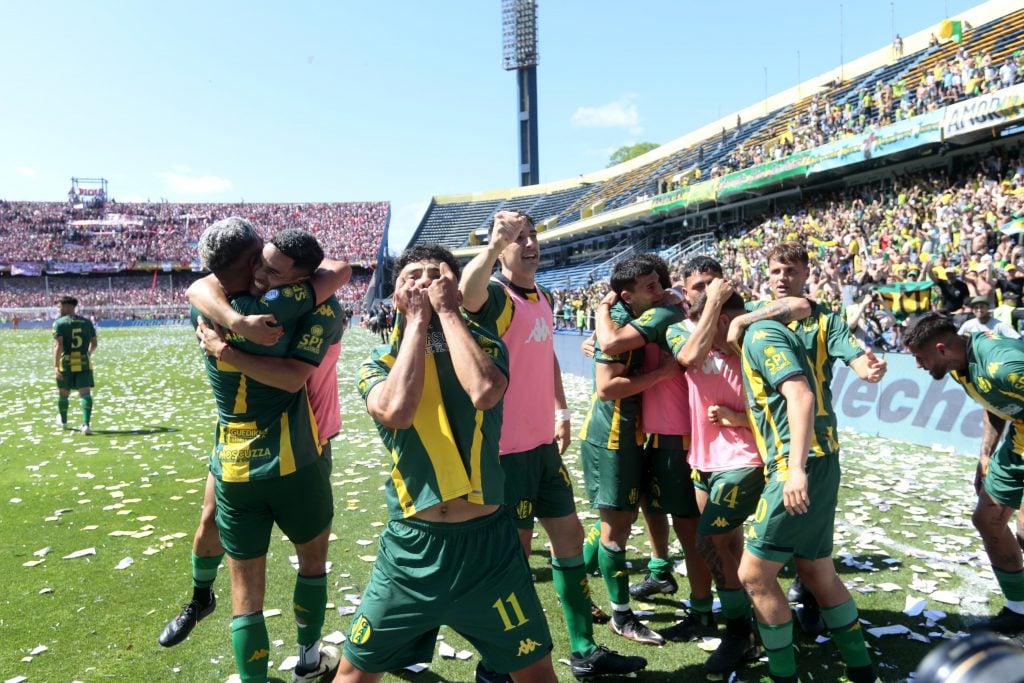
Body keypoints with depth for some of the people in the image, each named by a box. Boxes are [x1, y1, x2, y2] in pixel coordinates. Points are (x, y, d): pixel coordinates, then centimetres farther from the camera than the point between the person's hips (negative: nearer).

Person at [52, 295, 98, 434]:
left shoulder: (59, 323, -4)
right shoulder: (87, 322, 7)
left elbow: (58, 345, -15)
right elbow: (94, 343, 15)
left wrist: (55, 366, -20)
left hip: (66, 363, -2)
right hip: (84, 363, 2)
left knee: (63, 394, 17)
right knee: (85, 393, -6)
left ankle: (63, 422, 36)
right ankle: (86, 424, -21)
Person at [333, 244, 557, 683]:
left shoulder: (483, 345, 1)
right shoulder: (378, 362, 2)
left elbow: (484, 392, -23)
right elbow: (397, 411, -22)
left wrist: (446, 311, -13)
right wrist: (418, 320, -13)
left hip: (487, 540, 0)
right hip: (412, 544, 1)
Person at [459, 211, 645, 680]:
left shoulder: (543, 298, 11)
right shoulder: (496, 295, -15)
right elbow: (467, 295, -40)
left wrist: (560, 409, 20)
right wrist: (494, 243, -51)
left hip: (543, 442, 9)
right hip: (507, 448, -8)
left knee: (569, 535, 15)